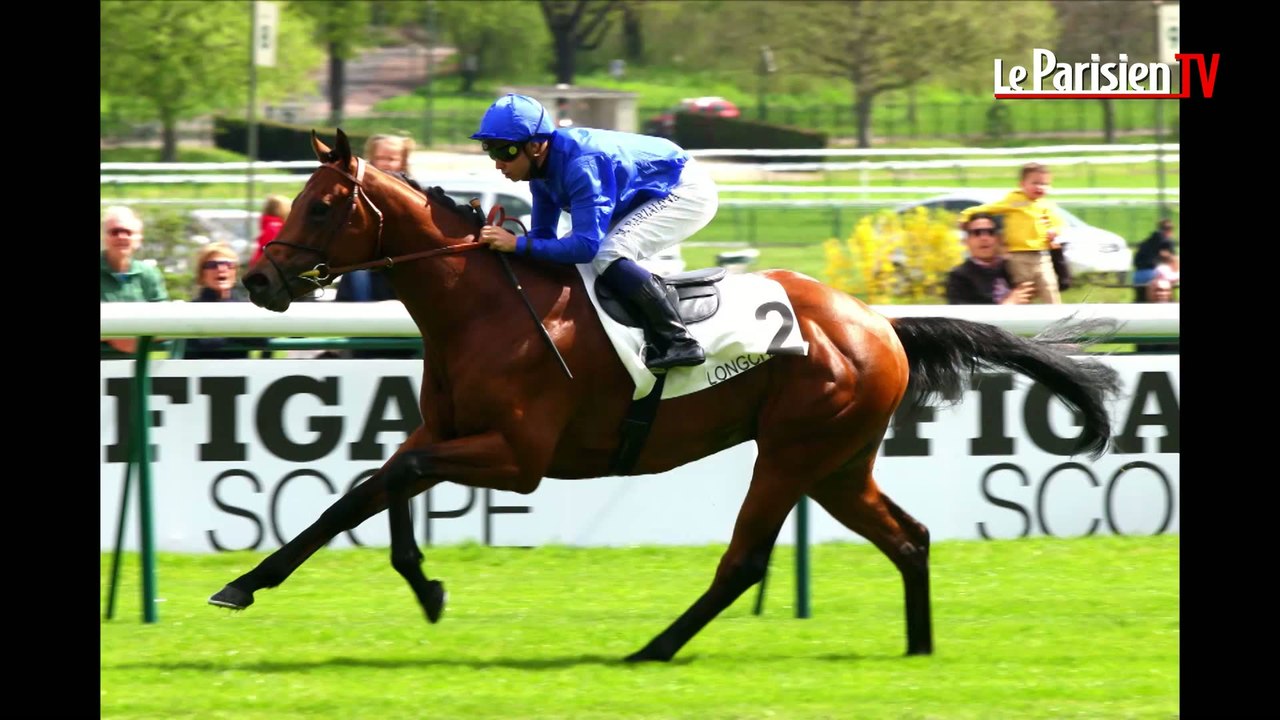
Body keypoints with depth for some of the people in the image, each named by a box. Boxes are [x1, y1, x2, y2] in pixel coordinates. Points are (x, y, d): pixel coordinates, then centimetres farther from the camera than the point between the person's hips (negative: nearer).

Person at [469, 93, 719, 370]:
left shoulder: (581, 165, -34)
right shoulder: (543, 164, -5)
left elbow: (586, 245, -37)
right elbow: (543, 235, 2)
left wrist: (518, 244, -39)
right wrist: (498, 241, -15)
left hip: (688, 191, -10)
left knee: (607, 256, -27)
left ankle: (678, 343, -24)